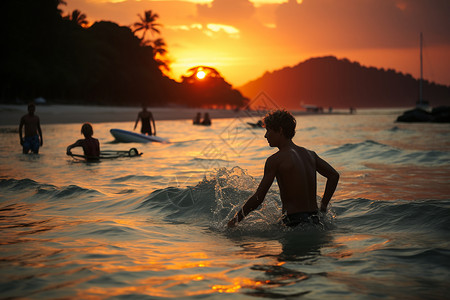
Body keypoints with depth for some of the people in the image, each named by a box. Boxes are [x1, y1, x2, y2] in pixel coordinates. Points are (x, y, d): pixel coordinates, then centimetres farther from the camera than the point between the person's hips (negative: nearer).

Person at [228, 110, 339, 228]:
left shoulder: (275, 160, -9)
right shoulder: (310, 154, 11)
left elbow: (258, 198, -12)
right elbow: (334, 175, 16)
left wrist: (235, 220, -1)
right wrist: (323, 206, 20)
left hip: (294, 222, -8)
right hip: (314, 220, 8)